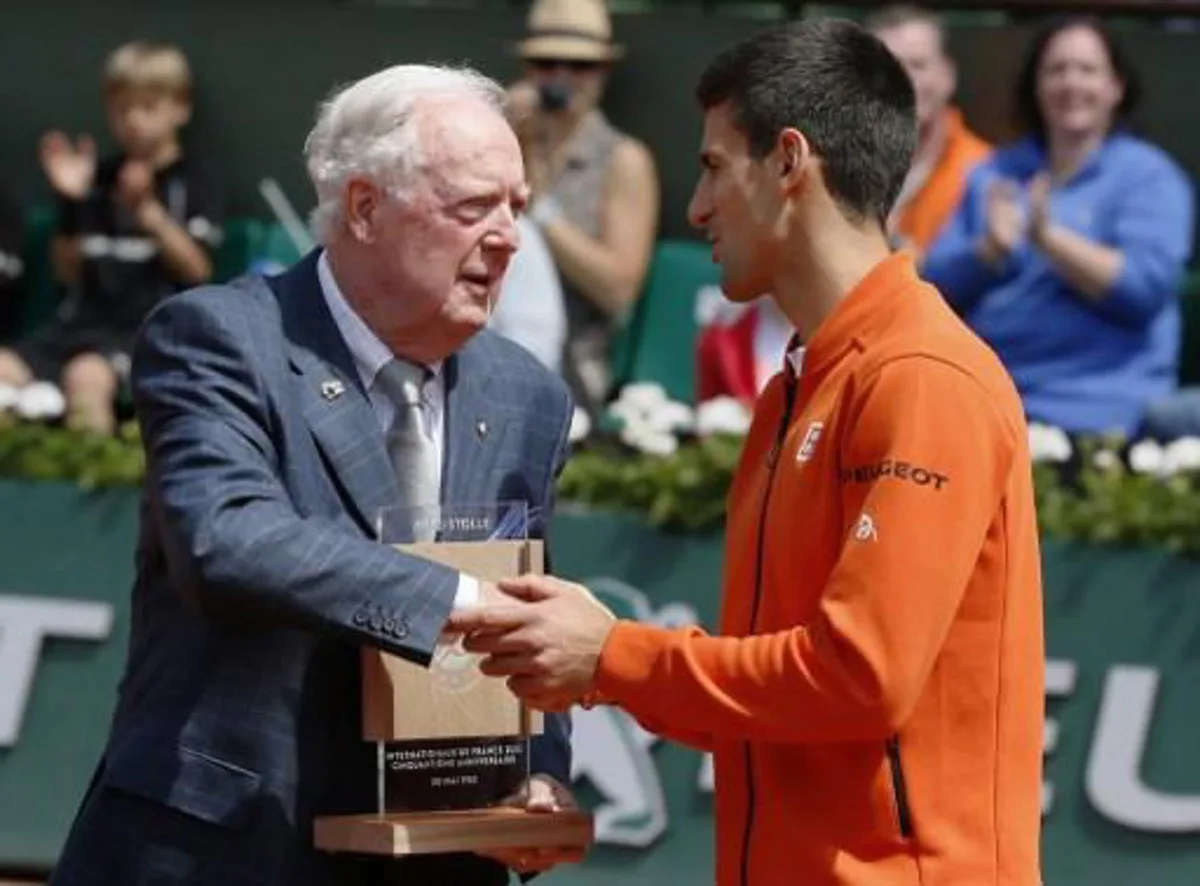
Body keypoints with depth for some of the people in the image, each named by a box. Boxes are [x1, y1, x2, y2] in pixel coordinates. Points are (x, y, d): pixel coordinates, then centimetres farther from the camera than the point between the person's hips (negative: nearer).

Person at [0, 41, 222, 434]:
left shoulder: (190, 184, 3)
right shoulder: (98, 179, 17)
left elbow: (197, 271, -7)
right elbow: (69, 272, 18)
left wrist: (149, 212, -16)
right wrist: (71, 202, 4)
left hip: (149, 325, -6)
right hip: (84, 318, 6)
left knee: (87, 375, -36)